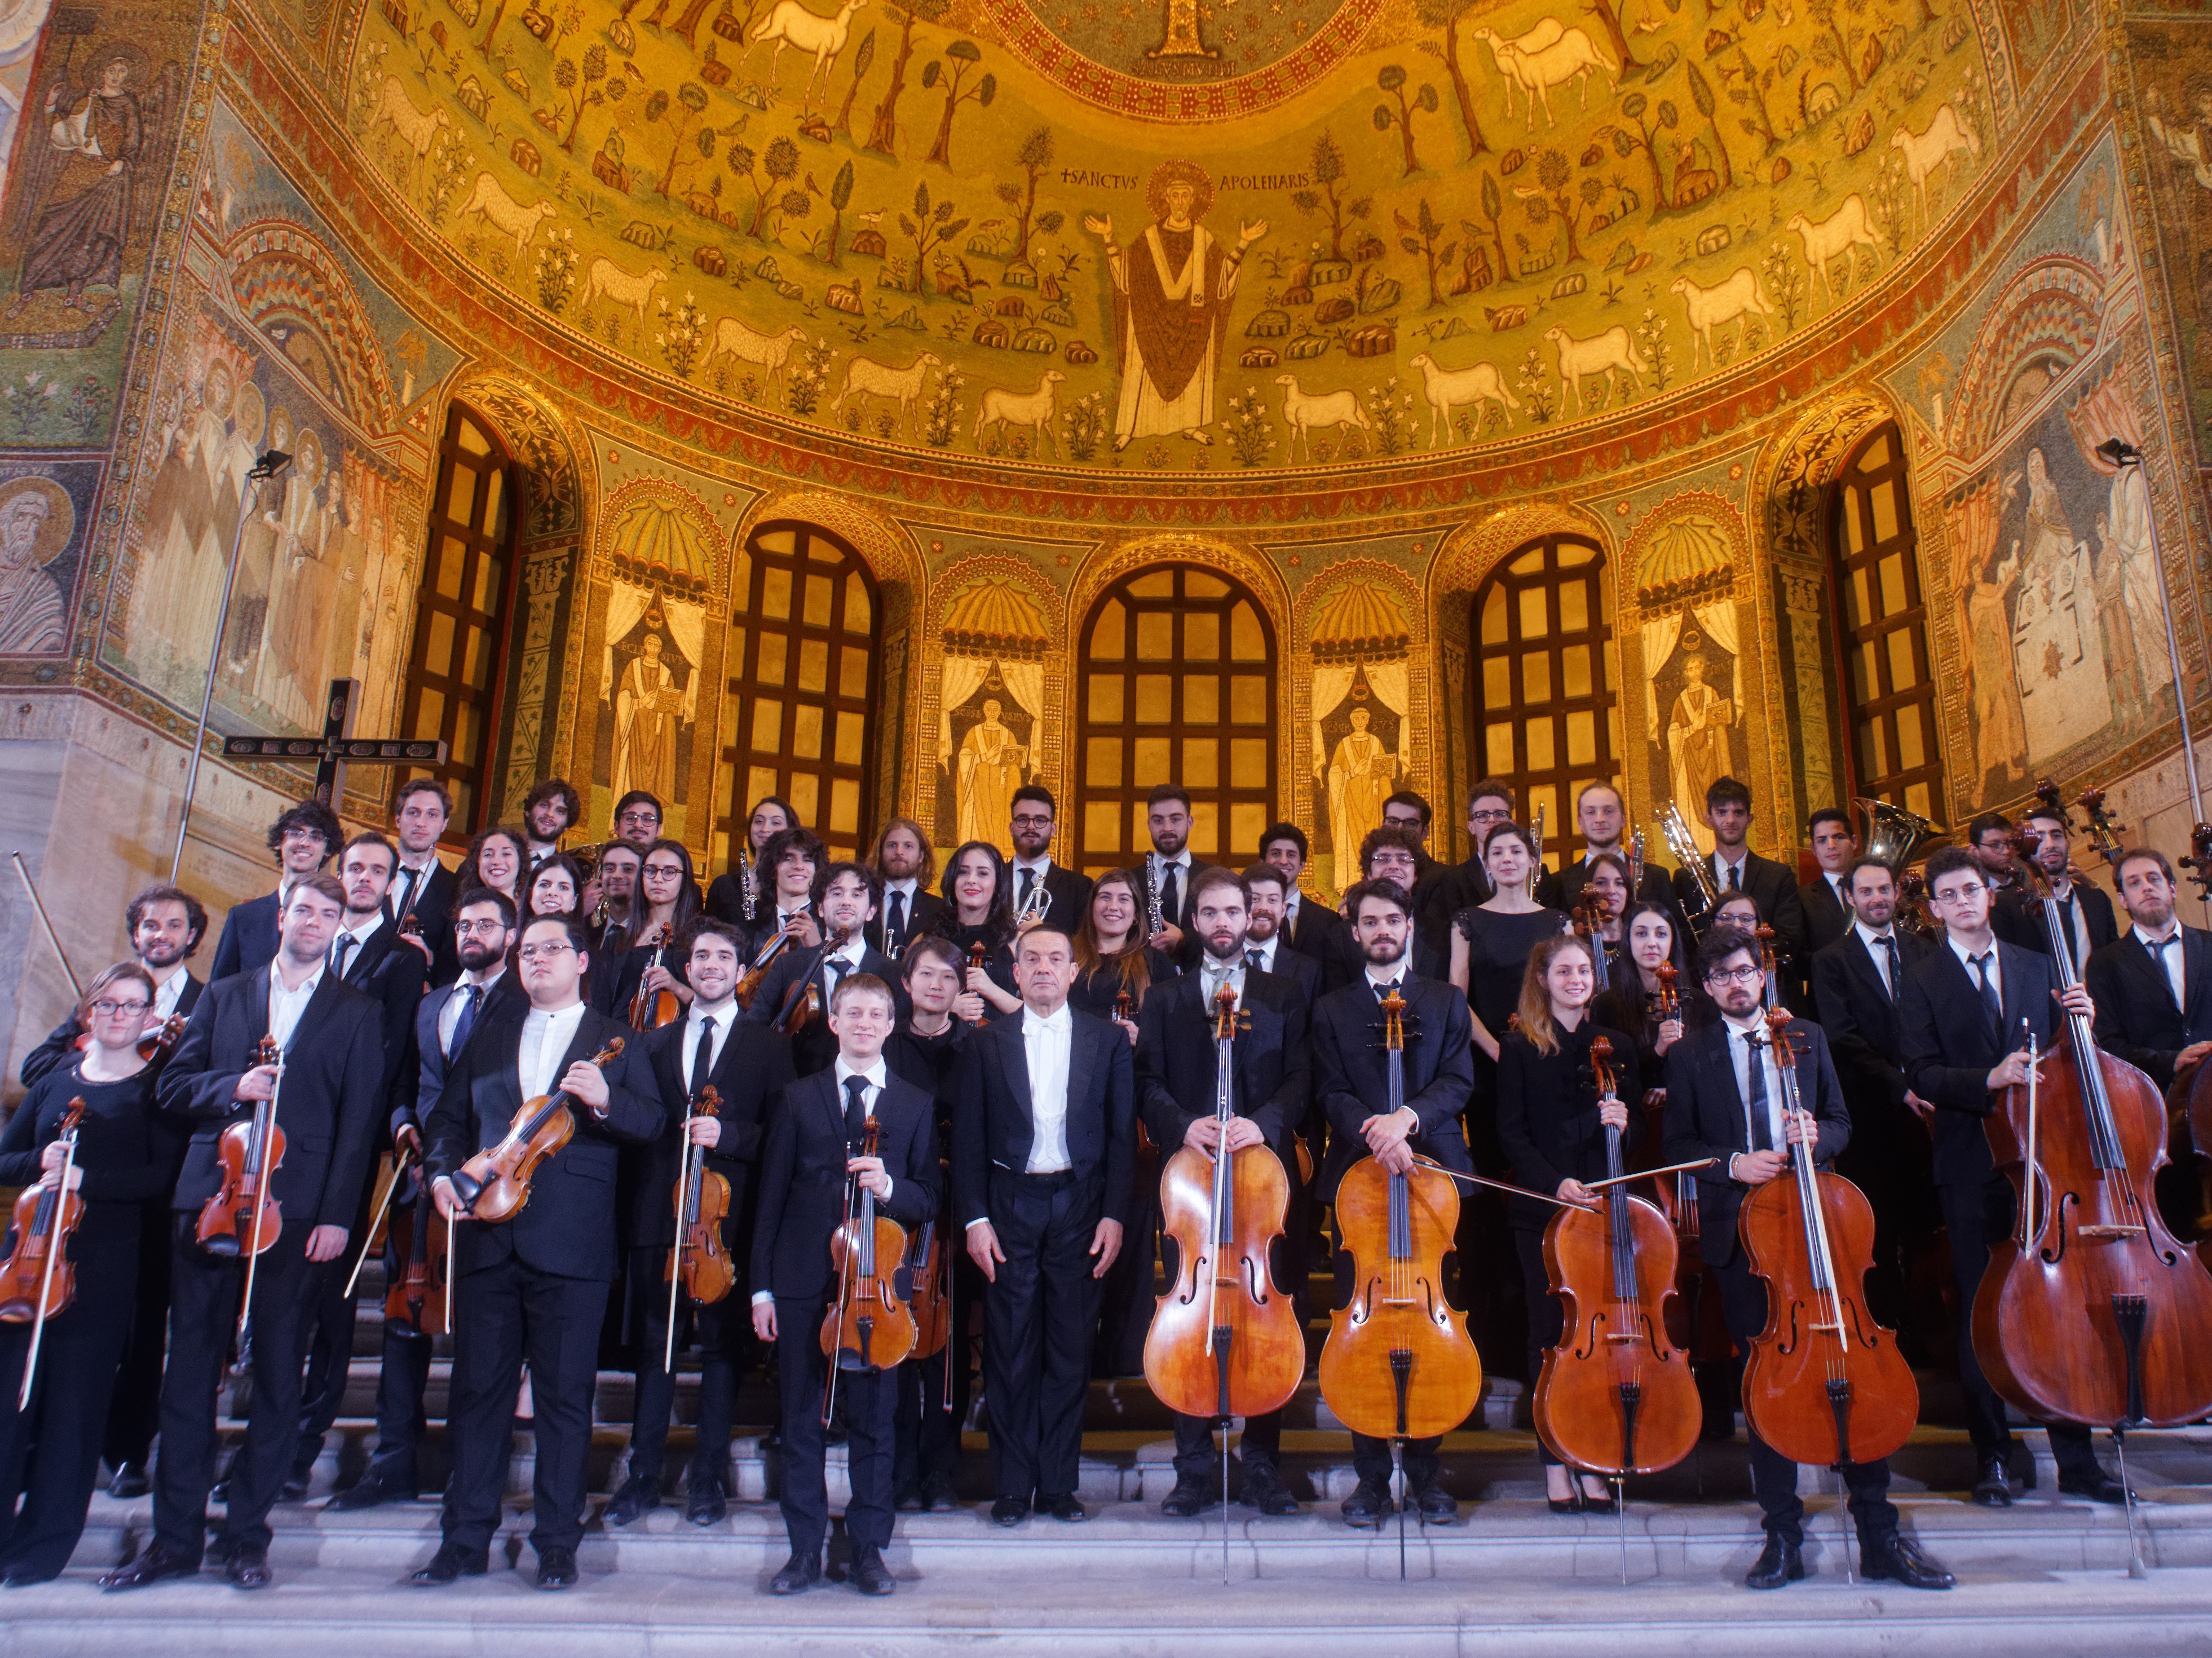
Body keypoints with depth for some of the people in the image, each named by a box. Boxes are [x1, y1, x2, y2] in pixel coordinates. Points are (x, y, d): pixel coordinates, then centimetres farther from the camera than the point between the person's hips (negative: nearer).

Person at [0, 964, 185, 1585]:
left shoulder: (156, 1088, 2)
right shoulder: (55, 1082, 15)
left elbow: (164, 1173, -8)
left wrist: (86, 1177, -18)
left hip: (104, 1265, -3)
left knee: (75, 1399, 1)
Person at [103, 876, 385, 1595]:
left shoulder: (357, 1014, 5)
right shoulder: (223, 996, 15)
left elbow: (358, 1122, -1)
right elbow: (174, 1085, 11)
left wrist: (336, 1214, -9)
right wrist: (231, 1087, -10)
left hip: (296, 1211, -2)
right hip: (210, 1202, 2)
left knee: (277, 1372, 3)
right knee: (189, 1368, 5)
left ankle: (246, 1535, 14)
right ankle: (176, 1537, 15)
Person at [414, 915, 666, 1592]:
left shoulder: (616, 1042, 6)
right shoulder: (491, 1037, 17)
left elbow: (655, 1122, -2)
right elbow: (448, 1116, 17)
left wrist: (606, 1099, -21)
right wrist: (443, 1170, -1)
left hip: (571, 1248, -3)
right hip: (489, 1237, 3)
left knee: (565, 1395, 2)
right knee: (478, 1389, 8)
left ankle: (556, 1543, 14)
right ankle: (466, 1540, 20)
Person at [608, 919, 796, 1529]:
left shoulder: (768, 1047, 4)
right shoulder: (656, 1043, 14)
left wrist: (727, 1134, -18)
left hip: (730, 1216, -2)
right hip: (659, 1213, 2)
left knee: (722, 1346, 5)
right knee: (653, 1345, 7)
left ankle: (709, 1476, 17)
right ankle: (644, 1475, 17)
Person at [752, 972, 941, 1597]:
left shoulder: (916, 1105, 7)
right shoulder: (799, 1099, 7)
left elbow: (930, 1200, 5)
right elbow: (772, 1198, 6)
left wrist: (891, 1187, -17)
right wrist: (762, 1287, 2)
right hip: (803, 1283, 1)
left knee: (874, 1421, 5)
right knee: (802, 1422, 7)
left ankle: (868, 1549, 18)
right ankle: (806, 1550, 19)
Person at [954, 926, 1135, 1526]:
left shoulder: (1108, 1041, 6)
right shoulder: (986, 1042, 5)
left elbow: (1122, 1133, 4)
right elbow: (968, 1135, 3)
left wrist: (1114, 1213, -4)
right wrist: (974, 1218, -5)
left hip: (1080, 1206, 0)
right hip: (1010, 1206, 0)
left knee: (1071, 1350, 5)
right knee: (1010, 1351, 4)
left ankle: (1058, 1483, 18)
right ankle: (1014, 1485, 15)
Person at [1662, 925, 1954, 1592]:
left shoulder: (1807, 1038, 12)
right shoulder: (1689, 1055, 6)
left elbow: (1840, 1123, 12)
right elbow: (1680, 1145, 5)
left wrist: (1816, 1135, -10)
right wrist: (1732, 1163, -13)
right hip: (1740, 1230, -1)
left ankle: (1879, 1536, 7)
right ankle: (1784, 1536, 13)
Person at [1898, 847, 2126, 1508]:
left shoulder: (2035, 966, 13)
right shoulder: (1923, 981, 3)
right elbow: (1922, 1075, -6)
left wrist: (2081, 1020, -4)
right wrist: (1988, 1079, -21)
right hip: (1972, 1165, -2)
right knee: (1980, 1315, 3)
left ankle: (2076, 1460, 13)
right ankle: (1993, 1458, 14)